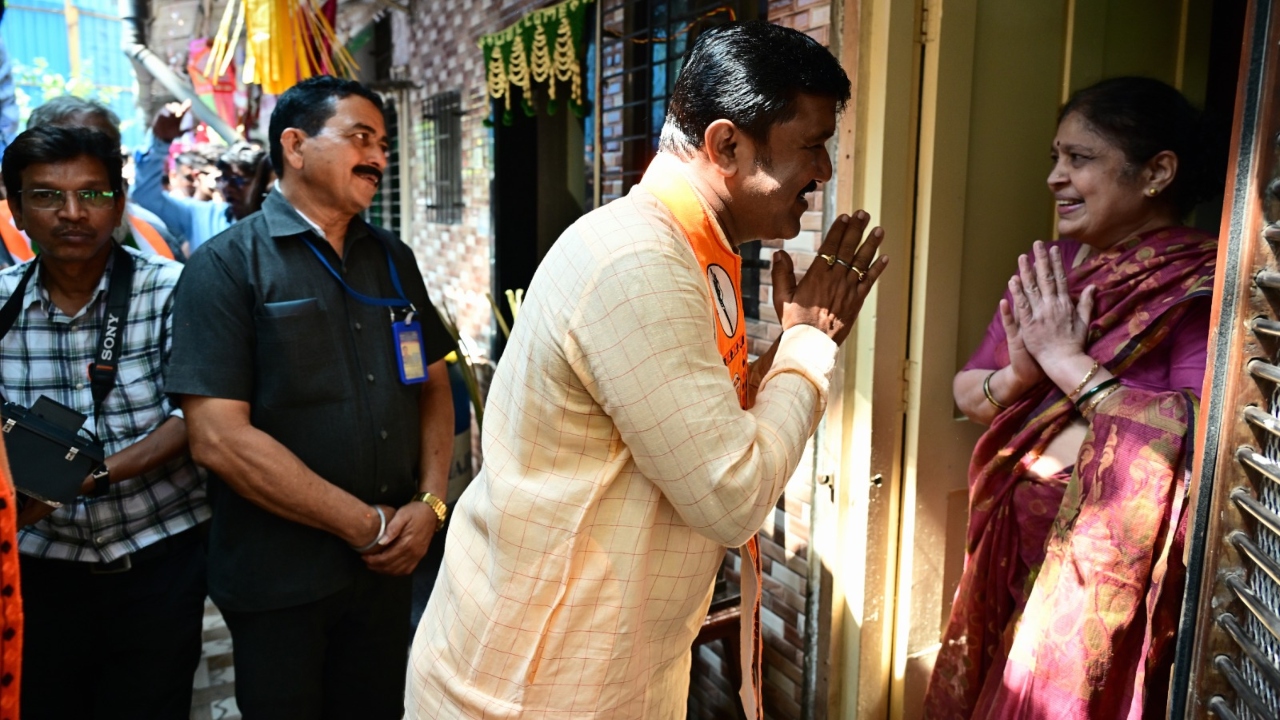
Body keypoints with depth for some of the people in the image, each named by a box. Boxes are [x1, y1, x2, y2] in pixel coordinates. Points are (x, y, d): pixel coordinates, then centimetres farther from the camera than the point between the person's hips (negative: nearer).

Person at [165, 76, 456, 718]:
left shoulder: (394, 260, 8)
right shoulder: (226, 266, -9)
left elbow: (433, 385, 12)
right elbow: (219, 438, -17)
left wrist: (430, 502, -4)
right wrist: (365, 525, -15)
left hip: (388, 565, 5)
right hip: (277, 582, -5)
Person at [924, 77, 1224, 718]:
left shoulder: (1202, 287, -15)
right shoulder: (1051, 266, 3)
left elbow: (1203, 439, -28)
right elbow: (966, 393, 5)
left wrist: (1067, 362, -23)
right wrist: (1017, 375, -16)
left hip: (1112, 575, -5)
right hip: (1013, 554, 6)